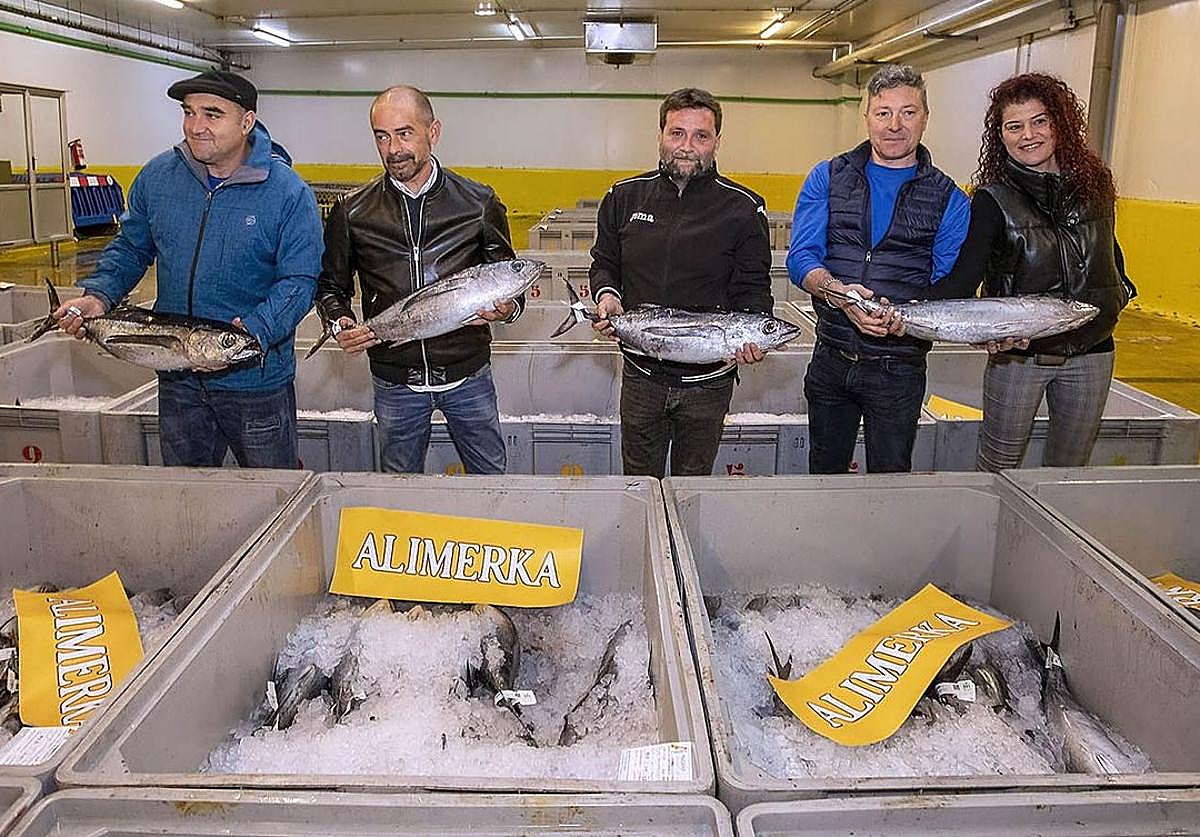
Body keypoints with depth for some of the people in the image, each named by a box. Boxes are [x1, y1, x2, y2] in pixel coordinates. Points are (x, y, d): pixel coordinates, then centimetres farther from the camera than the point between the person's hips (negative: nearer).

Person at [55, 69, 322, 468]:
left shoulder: (288, 192, -13)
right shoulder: (157, 176, 1)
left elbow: (299, 281, -15)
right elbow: (130, 248, 13)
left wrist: (252, 333, -29)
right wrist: (98, 295, -5)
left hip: (256, 380, -4)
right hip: (178, 379, 5)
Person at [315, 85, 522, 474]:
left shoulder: (479, 202, -2)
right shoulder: (352, 210, 0)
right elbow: (331, 284, 10)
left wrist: (508, 308, -16)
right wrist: (339, 324, -11)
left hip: (468, 373, -1)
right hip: (394, 380, 1)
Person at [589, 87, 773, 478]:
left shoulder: (744, 208, -5)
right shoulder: (624, 197, 1)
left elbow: (753, 288, -3)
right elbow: (604, 263, 12)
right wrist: (607, 293, -10)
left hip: (708, 380, -1)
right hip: (641, 373, 2)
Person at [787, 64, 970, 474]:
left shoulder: (950, 201, 1)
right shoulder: (827, 178, 3)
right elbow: (800, 257, -7)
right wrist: (838, 293, -27)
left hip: (899, 368, -1)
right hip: (830, 359, 1)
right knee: (823, 474, 18)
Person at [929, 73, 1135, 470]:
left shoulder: (1094, 184, 4)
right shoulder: (993, 200, -9)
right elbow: (963, 277, -22)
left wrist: (1116, 295, 5)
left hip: (1091, 354, 4)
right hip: (1017, 353, -4)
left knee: (1070, 469, 15)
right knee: (997, 467, 3)